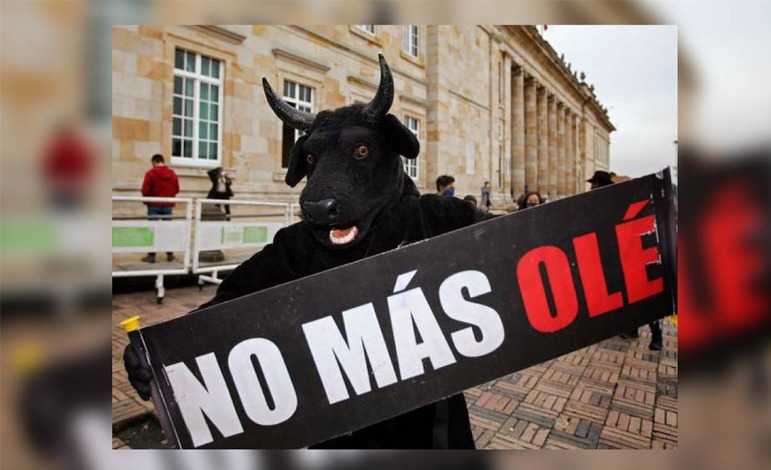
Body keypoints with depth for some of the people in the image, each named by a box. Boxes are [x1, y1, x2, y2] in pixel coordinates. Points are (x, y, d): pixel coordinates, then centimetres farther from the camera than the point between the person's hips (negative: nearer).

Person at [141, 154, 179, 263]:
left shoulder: (151, 173, -9)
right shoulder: (172, 173, 4)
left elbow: (145, 190, -9)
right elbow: (176, 189, 8)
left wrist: (147, 200, 9)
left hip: (154, 205, -3)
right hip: (168, 205, 4)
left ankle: (151, 255, 3)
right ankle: (170, 254, 13)